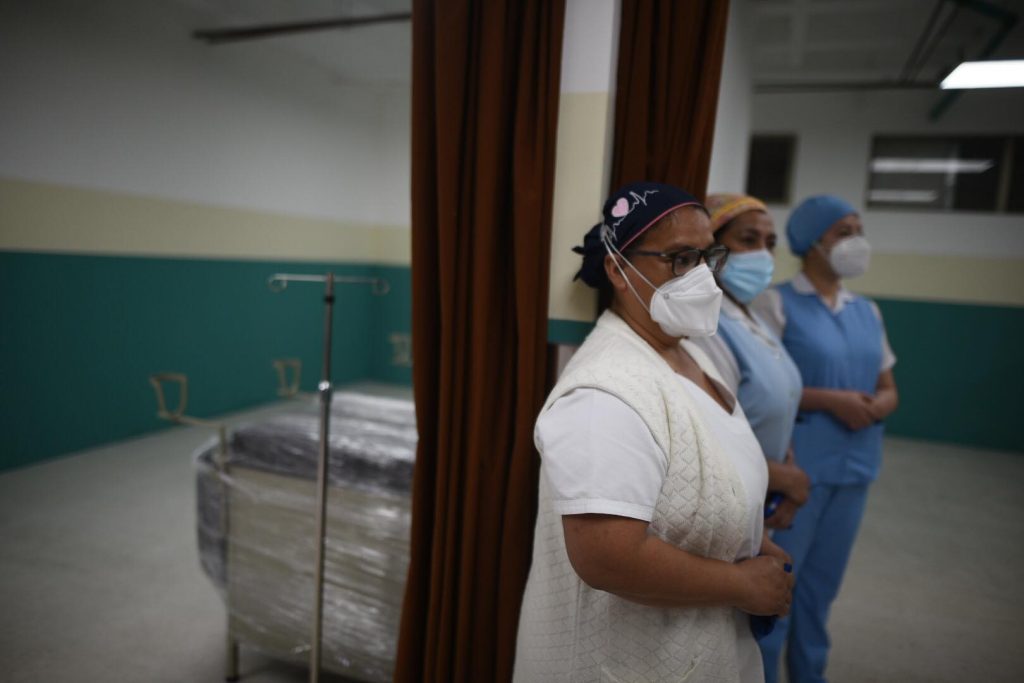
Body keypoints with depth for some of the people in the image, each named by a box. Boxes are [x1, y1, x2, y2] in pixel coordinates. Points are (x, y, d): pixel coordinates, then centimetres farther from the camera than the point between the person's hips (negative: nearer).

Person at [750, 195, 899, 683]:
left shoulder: (868, 312, 11)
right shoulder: (776, 303, -8)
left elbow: (889, 391, 14)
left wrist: (874, 408, -8)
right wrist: (831, 400, -19)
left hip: (854, 467, 6)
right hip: (794, 465, -6)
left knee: (822, 583, 18)